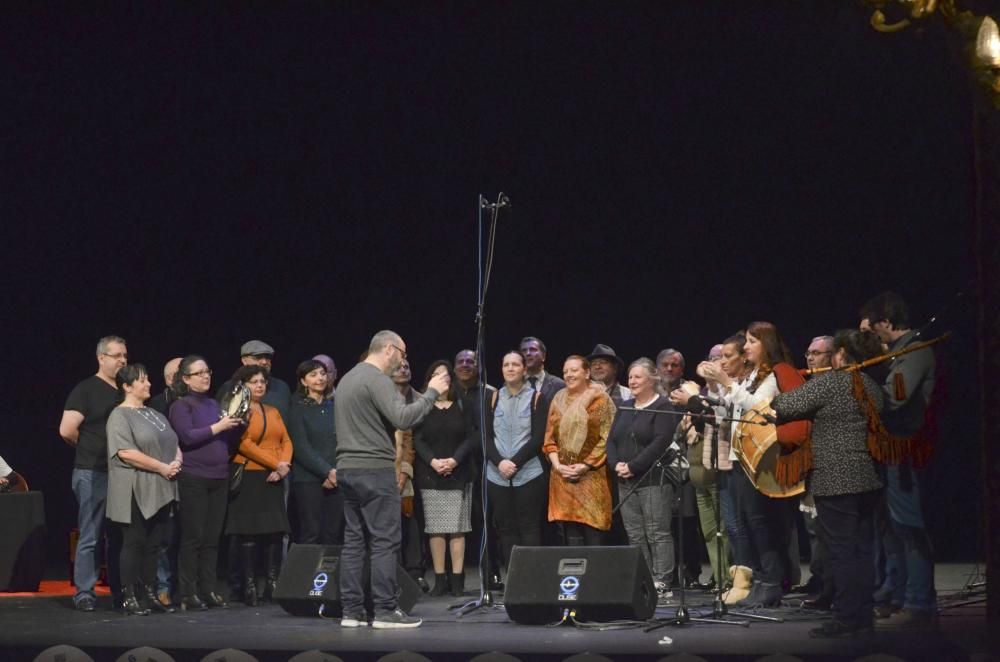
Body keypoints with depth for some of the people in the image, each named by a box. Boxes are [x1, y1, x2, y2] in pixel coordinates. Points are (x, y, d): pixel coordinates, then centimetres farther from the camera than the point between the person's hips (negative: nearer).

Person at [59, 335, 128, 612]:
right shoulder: (86, 390, -6)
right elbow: (67, 430, -13)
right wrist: (91, 449, 2)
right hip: (93, 474, -6)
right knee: (90, 536, -2)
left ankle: (120, 591, 14)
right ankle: (84, 592, 2)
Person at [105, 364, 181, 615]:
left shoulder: (155, 415, 18)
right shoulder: (120, 416, -7)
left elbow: (174, 443, 20)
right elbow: (126, 452, -18)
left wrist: (177, 462, -3)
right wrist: (162, 467, -16)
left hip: (161, 490, 7)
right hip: (135, 491, -7)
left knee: (153, 544, 8)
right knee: (134, 543, -4)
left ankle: (150, 594, 14)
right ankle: (128, 597, 1)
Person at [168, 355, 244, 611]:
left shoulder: (213, 405, 16)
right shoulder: (181, 406, -2)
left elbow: (229, 444, 19)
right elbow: (188, 436, -17)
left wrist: (238, 424, 2)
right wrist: (218, 427, -17)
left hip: (219, 478, 6)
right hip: (193, 478, -6)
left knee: (212, 538, 5)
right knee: (193, 537, -5)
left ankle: (209, 590, 10)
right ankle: (188, 594, -2)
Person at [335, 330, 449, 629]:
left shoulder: (348, 378, 18)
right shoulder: (377, 380, -12)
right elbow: (403, 418, -22)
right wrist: (431, 392, -11)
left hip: (348, 469, 9)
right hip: (375, 470, -9)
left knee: (354, 540, 8)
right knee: (384, 541, -5)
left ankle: (351, 611, 8)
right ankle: (385, 610, -6)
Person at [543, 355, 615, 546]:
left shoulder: (601, 400, -2)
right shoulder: (558, 400, 14)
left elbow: (607, 439, -7)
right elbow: (549, 437, 13)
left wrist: (585, 465, -12)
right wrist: (557, 464, -2)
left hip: (592, 476, -4)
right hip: (563, 477, 4)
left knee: (593, 535, -7)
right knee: (571, 536, 2)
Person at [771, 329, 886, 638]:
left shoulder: (829, 382, -13)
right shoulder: (872, 387, 13)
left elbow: (787, 406, -15)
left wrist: (774, 400, 9)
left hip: (835, 481, -8)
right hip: (868, 480, 8)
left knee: (842, 551, -6)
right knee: (863, 549, 10)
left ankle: (845, 620, -4)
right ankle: (863, 616, 15)